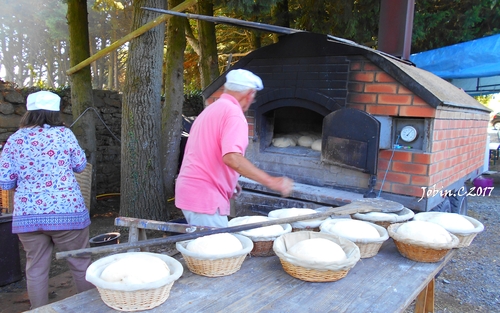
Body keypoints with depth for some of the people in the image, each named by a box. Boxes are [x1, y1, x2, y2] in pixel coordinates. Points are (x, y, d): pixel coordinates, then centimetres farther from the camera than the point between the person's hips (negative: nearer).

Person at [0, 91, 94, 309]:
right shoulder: (64, 134, -2)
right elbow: (80, 165, 9)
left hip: (27, 215, 2)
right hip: (67, 211, -2)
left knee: (36, 269, 14)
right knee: (81, 265, 11)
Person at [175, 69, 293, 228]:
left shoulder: (212, 109, 17)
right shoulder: (233, 112, -13)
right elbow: (232, 158, -27)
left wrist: (228, 183, 25)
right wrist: (271, 181, -25)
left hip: (191, 192, 10)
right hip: (205, 198, -9)